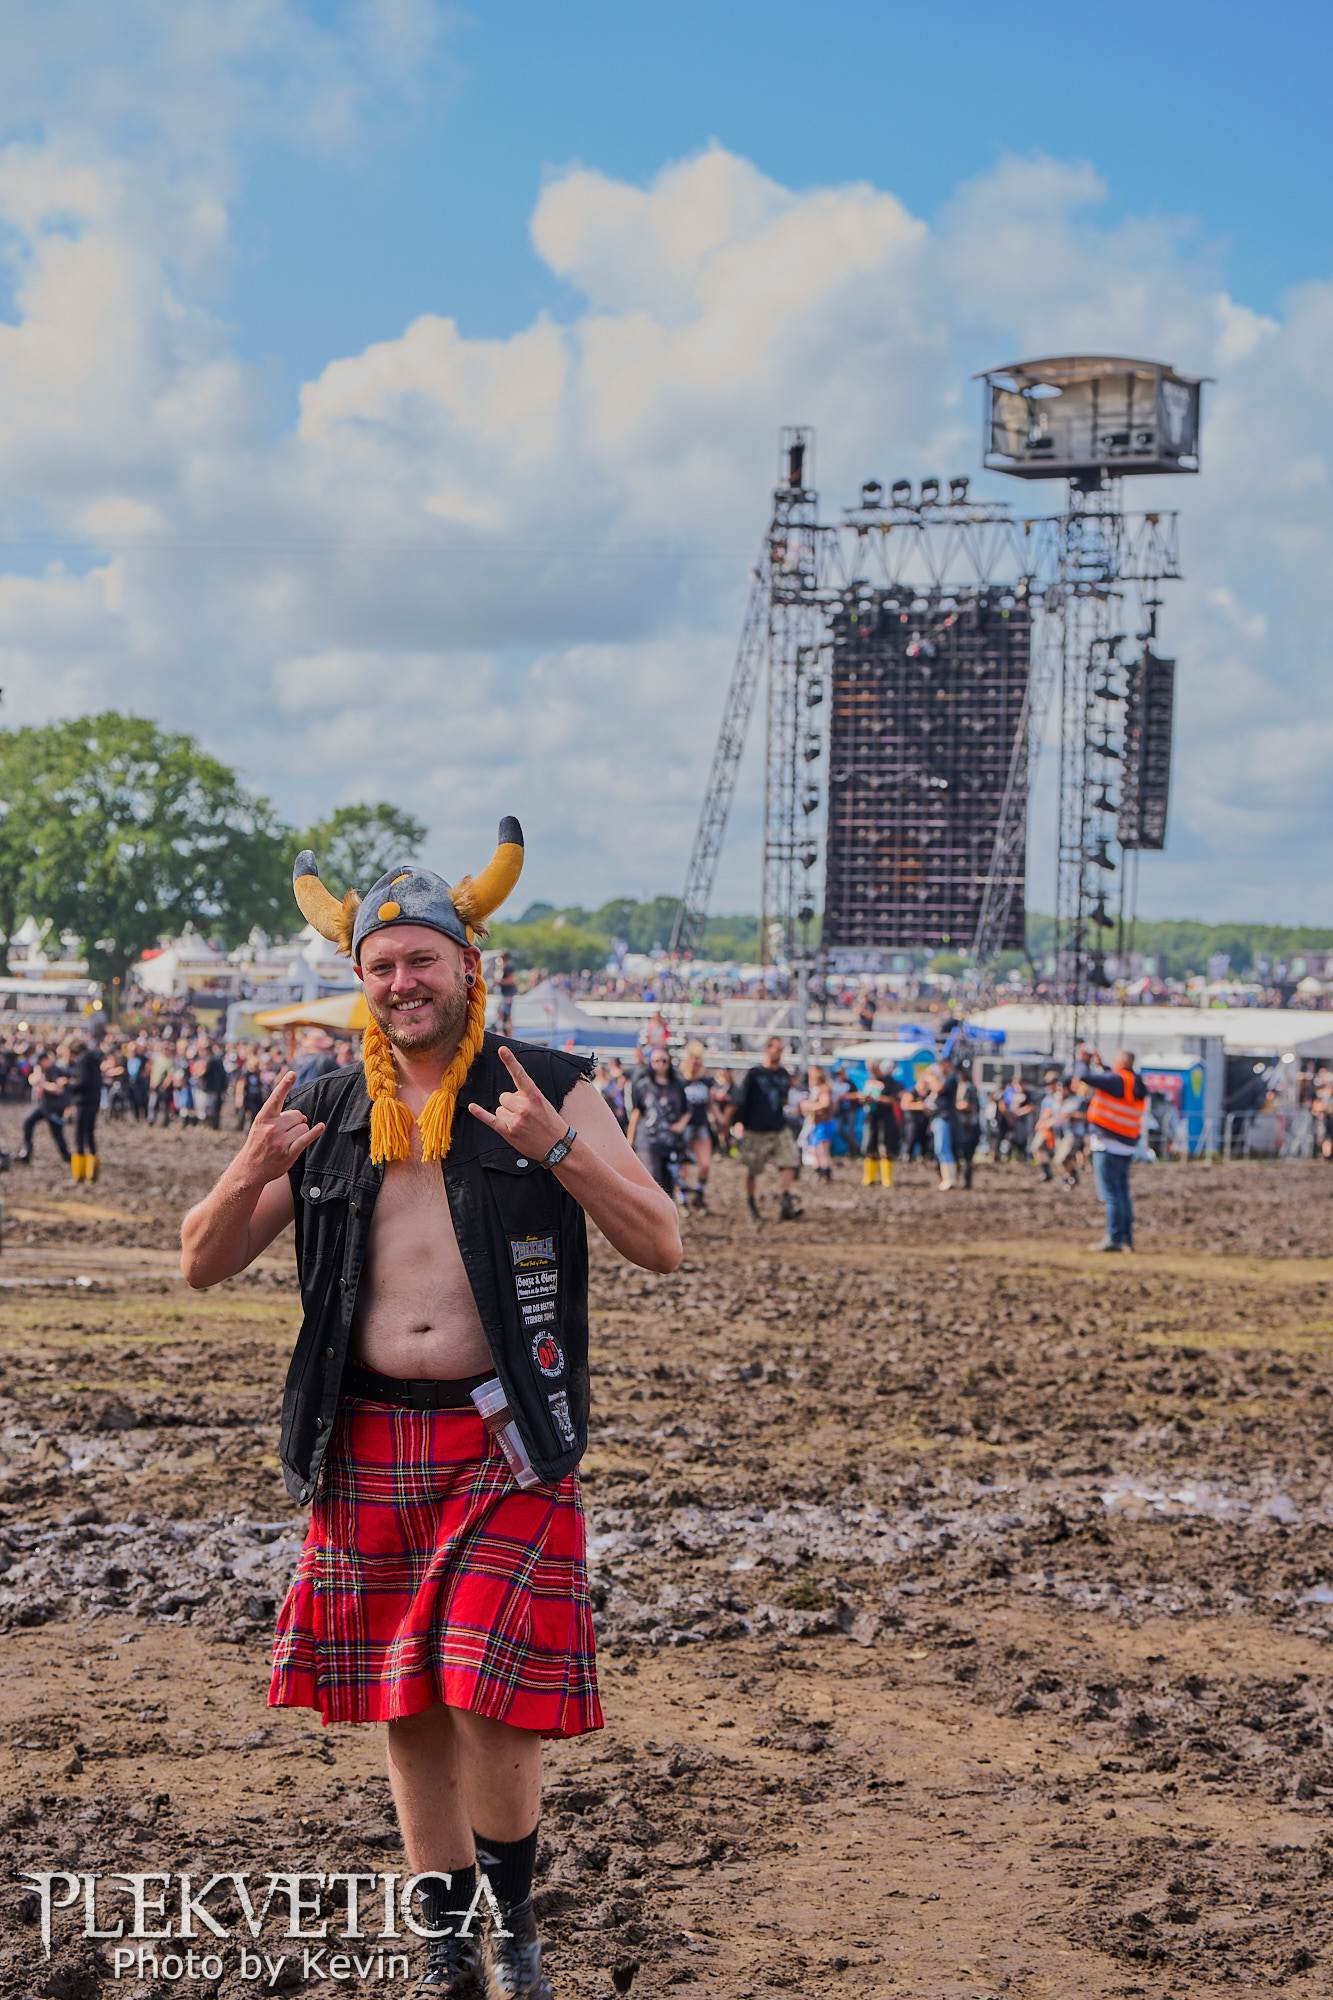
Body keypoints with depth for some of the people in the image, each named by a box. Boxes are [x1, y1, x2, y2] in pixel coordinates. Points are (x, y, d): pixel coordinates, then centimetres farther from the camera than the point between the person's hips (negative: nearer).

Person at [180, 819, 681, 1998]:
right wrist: (251, 1174, -15)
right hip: (369, 1446, 4)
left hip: (506, 1440, -3)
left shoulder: (550, 1091, -1)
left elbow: (662, 1247, -7)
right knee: (405, 1705, 10)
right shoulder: (326, 1115, 8)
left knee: (491, 1700, -9)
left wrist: (559, 1148, -23)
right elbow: (203, 1266, 7)